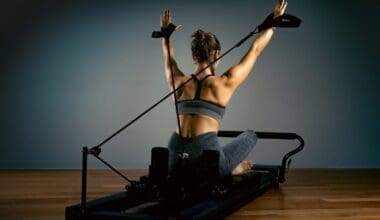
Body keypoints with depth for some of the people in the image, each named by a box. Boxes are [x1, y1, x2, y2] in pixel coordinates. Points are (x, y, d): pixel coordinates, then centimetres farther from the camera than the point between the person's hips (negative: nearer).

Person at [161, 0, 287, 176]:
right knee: (250, 135, 24)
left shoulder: (179, 83, 11)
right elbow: (255, 50, 12)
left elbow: (169, 60, 34)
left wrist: (165, 33, 49)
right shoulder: (223, 84, 1)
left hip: (176, 160, 4)